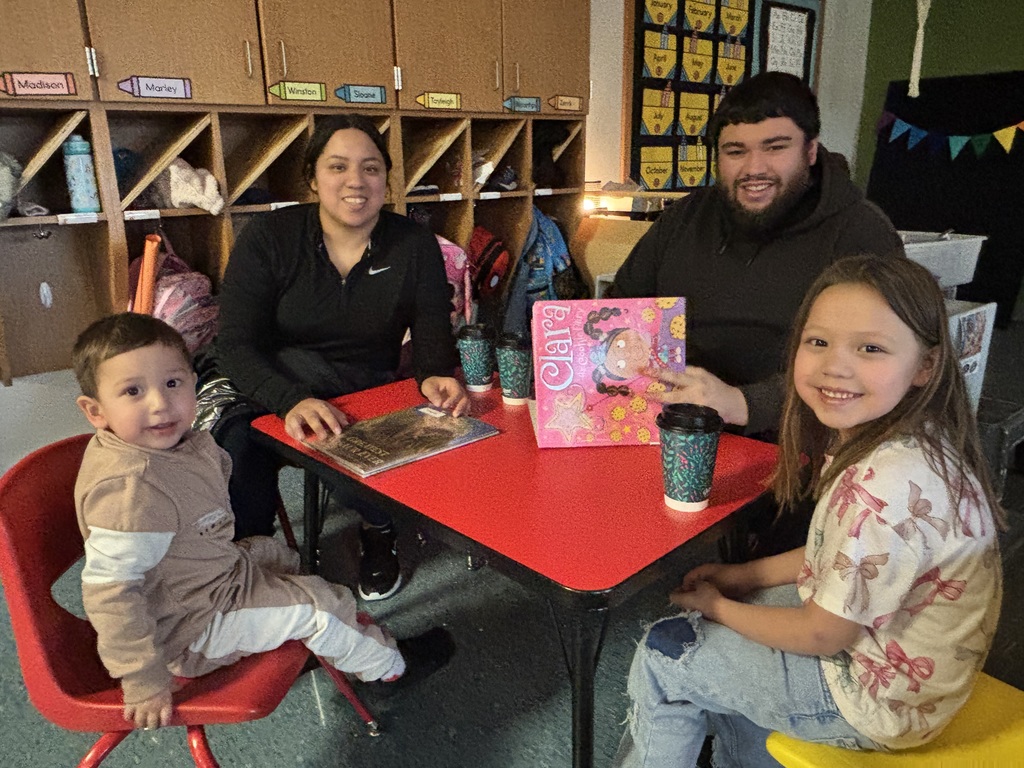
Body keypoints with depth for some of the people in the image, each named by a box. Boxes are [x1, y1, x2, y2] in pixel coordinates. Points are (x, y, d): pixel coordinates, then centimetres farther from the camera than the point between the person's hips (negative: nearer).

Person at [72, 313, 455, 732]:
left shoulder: (167, 441, -8)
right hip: (189, 630, -9)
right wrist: (144, 681, -29)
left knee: (275, 554, 26)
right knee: (316, 605, -5)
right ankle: (389, 663, 21)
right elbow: (109, 591, -36)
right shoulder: (131, 491, -38)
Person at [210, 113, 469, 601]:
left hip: (368, 397, 1)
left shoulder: (415, 246, 0)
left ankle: (379, 531, 4)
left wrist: (434, 377, -27)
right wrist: (292, 400, -32)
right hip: (270, 393, 0)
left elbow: (433, 336, -2)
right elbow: (236, 345, -13)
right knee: (236, 447, -31)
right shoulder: (268, 240, -6)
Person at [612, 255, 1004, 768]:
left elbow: (823, 635, -24)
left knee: (663, 657, -1)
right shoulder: (867, 435, -6)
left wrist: (718, 607, -9)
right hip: (857, 622, 9)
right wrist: (743, 576, 4)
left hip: (875, 696, -8)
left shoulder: (890, 485, -34)